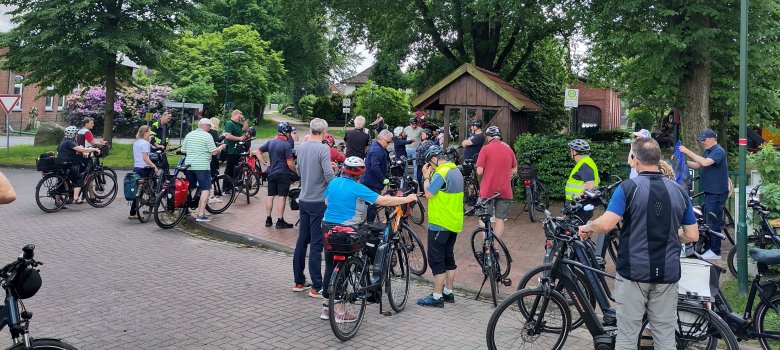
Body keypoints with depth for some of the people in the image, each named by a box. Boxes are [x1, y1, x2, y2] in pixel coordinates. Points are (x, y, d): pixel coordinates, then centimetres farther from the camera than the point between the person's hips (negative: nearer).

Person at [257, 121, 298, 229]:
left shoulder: (270, 142, 6)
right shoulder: (287, 145, -14)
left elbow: (258, 152, 14)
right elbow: (290, 163, -16)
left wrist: (265, 163, 14)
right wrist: (297, 172, -2)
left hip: (271, 173, 7)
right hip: (283, 174, -6)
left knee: (270, 196, 11)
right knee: (282, 197, -1)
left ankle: (268, 220, 17)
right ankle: (280, 221, 2)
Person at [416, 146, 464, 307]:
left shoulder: (441, 173, -19)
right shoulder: (456, 171, 12)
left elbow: (428, 194, -17)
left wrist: (426, 177, -5)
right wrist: (430, 176, 8)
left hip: (440, 223, -9)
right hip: (454, 222, 9)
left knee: (436, 260, -3)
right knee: (448, 258, 16)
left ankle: (437, 297, 0)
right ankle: (448, 292, 24)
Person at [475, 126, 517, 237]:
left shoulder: (485, 149, -8)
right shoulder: (508, 149, 5)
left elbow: (479, 171, -11)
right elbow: (514, 170, 12)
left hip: (487, 190, -3)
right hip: (505, 190, 3)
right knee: (500, 219, 9)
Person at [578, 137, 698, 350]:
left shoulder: (628, 188, -9)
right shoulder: (679, 191, 4)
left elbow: (605, 224, -21)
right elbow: (692, 236, 7)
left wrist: (587, 227, -2)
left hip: (634, 272, -3)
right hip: (667, 274, 4)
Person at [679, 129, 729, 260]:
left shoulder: (718, 151, -13)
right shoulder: (707, 151, 17)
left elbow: (705, 162, -29)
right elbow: (697, 165, 15)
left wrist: (688, 152, -26)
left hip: (717, 193, -10)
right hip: (709, 191, 10)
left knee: (713, 222, -7)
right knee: (708, 221, 14)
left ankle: (715, 252, -2)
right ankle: (710, 248, 22)